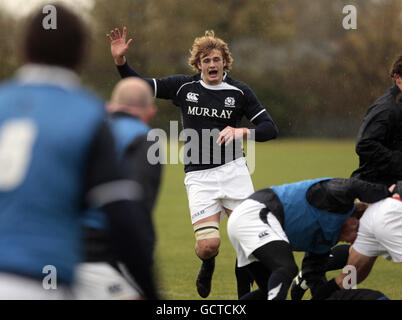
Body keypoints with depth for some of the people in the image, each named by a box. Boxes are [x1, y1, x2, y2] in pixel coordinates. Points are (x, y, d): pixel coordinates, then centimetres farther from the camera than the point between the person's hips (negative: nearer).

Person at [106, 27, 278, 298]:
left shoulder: (240, 92, 2)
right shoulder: (184, 86, 4)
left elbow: (270, 128, 1)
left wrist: (242, 132, -17)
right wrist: (121, 60, -7)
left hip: (233, 171, 0)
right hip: (199, 177, 0)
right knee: (208, 245, -13)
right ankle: (208, 266, 24)